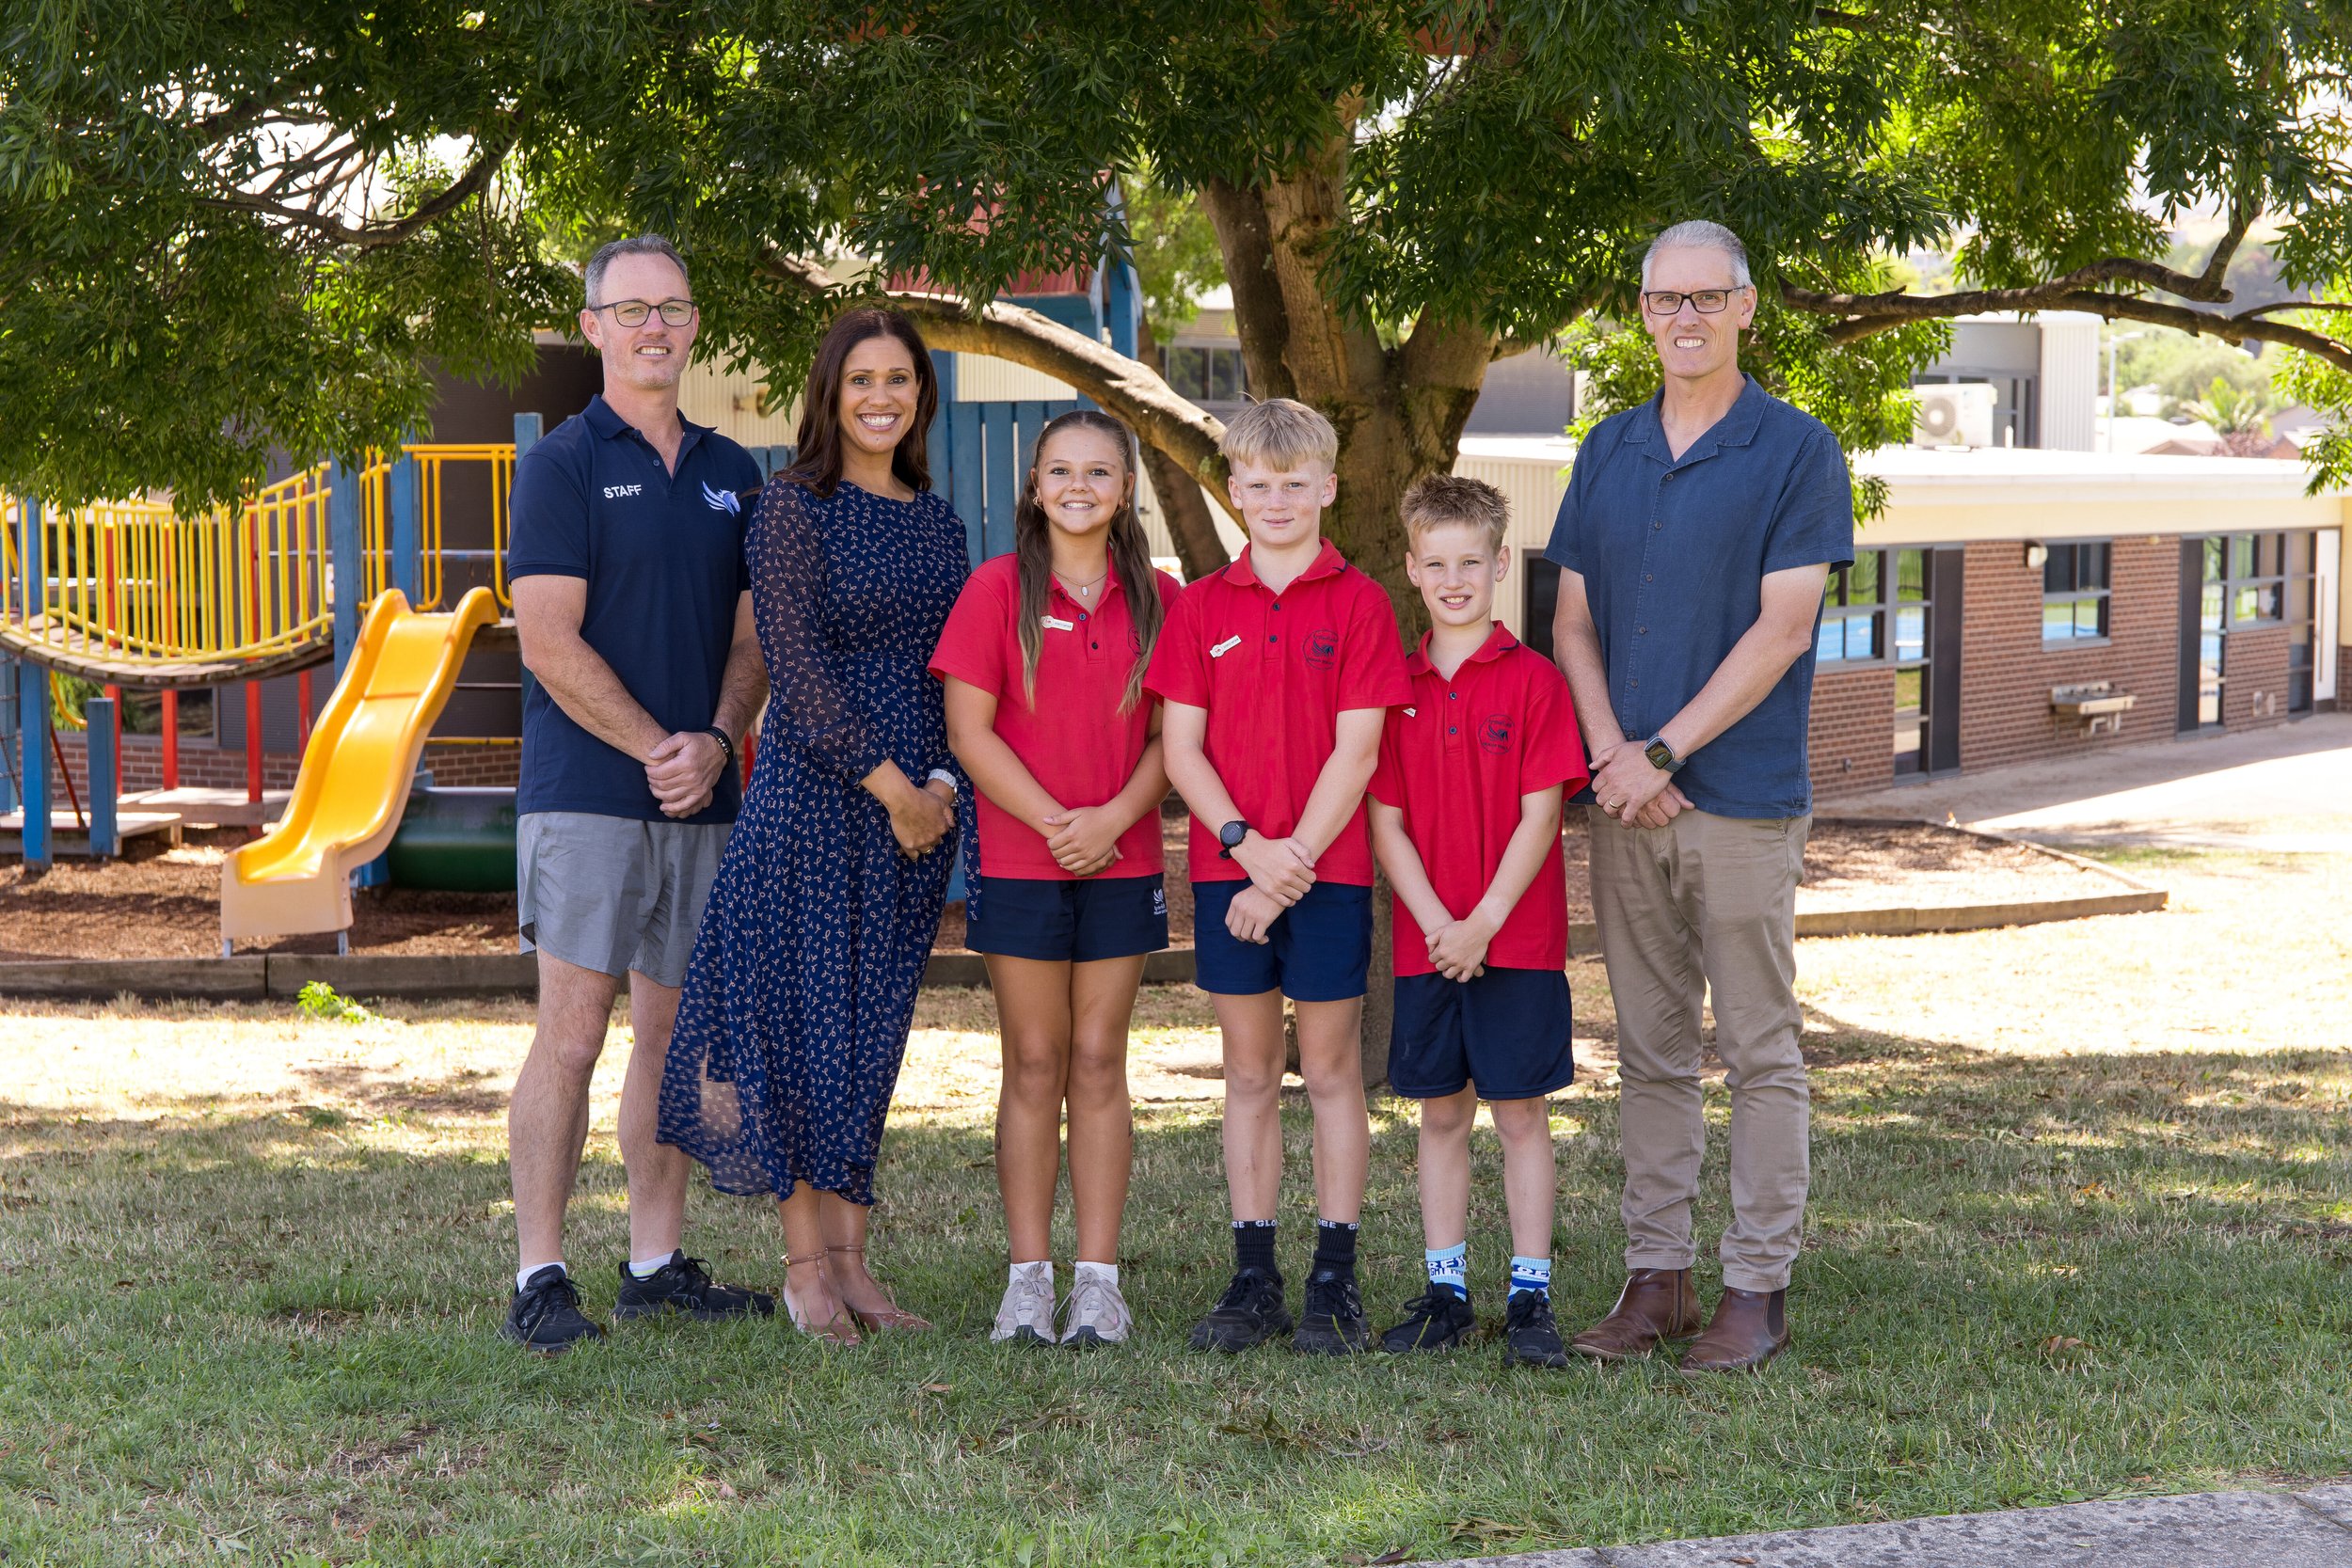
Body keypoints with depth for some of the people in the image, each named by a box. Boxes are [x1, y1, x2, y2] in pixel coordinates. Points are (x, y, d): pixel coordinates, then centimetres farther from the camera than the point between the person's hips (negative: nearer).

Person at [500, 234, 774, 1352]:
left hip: (699, 797, 6)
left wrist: (716, 741, -5)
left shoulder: (729, 473, 14)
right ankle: (540, 1277, -4)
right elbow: (551, 644, -10)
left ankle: (657, 1262, 16)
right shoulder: (561, 465, -3)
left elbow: (752, 634, 13)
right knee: (572, 1035, -7)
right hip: (586, 793, -6)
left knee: (676, 1032, 9)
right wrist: (656, 749, -13)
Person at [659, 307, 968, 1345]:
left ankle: (849, 1258, 13)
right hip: (815, 792, -5)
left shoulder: (937, 519, 13)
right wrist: (888, 784, -14)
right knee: (806, 1018, -4)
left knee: (872, 1028, 8)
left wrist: (941, 783, -3)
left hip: (916, 807, 5)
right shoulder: (794, 507, -5)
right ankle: (806, 1261, 3)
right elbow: (794, 664, -12)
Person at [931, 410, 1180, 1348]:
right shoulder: (998, 589, -1)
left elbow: (1170, 735, 5)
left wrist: (1113, 817, -12)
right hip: (1018, 863, -2)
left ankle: (1097, 1280, 8)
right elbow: (968, 728, -5)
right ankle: (1028, 1278, 8)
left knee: (1099, 1062, 5)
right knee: (1035, 1066, 3)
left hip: (1123, 865, 2)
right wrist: (1054, 820, -13)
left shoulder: (1157, 599, 6)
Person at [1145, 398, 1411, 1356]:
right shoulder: (1203, 607, 6)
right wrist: (1246, 844, -12)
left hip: (1328, 868, -3)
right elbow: (1181, 746, 2)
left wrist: (1292, 865, -13)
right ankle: (1254, 1280, 14)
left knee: (1331, 1069, 4)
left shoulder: (1357, 603, -2)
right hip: (1228, 867, 3)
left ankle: (1335, 1284, 10)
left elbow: (1356, 751, -8)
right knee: (1249, 1074, 8)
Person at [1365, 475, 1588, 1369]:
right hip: (1425, 941, 3)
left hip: (1518, 938, -3)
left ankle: (1530, 1297, 7)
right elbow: (1386, 822, 3)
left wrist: (1483, 923, -14)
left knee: (1520, 1116, 1)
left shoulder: (1533, 682, -4)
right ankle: (1445, 1293, 17)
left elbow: (1540, 815, -8)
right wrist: (1436, 923, -10)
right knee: (1440, 1114, 9)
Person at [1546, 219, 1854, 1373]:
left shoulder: (1795, 451, -4)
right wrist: (1610, 755, -6)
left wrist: (1664, 752, -13)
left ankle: (1757, 1288, 6)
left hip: (1743, 798, -5)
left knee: (1760, 1053, 1)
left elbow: (1783, 631, -11)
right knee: (1650, 1052, 9)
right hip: (1626, 800, 5)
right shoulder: (1609, 453, 12)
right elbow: (1573, 623, 10)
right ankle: (1654, 1277, 15)